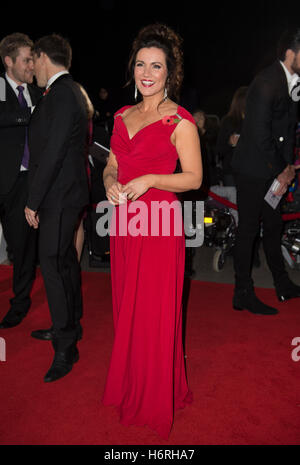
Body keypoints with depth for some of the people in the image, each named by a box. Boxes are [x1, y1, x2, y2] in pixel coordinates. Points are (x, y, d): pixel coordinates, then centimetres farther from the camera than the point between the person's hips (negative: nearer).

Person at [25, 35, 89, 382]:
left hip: (59, 196, -10)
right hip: (64, 195, 10)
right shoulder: (68, 92, 15)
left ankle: (65, 347, 3)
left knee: (52, 264, -7)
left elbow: (52, 153, -22)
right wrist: (36, 197, 16)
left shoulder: (62, 96, -16)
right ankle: (70, 325, 34)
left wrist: (33, 201, -17)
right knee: (64, 260, 18)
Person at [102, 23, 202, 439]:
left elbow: (194, 177, -7)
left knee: (155, 312, 4)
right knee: (125, 307, 16)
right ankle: (128, 385, 36)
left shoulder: (180, 121, -7)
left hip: (160, 224, -6)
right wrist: (110, 182, -5)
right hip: (124, 220, 7)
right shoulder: (123, 116, 13)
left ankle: (157, 398, 25)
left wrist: (149, 179, -19)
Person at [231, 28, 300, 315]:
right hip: (253, 170, -9)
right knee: (248, 231, -1)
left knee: (273, 226, 17)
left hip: (272, 170, 9)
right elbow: (260, 135, -21)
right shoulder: (267, 83, -17)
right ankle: (243, 295, 11)